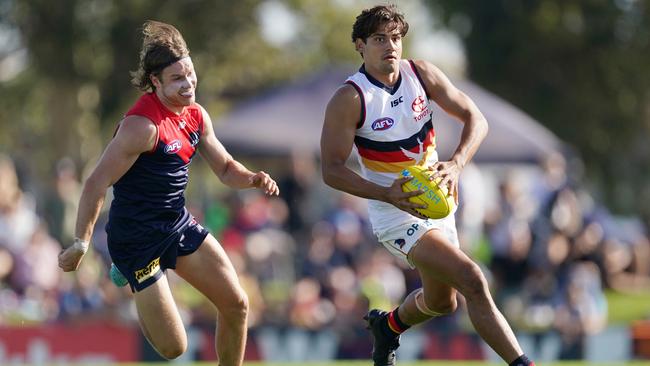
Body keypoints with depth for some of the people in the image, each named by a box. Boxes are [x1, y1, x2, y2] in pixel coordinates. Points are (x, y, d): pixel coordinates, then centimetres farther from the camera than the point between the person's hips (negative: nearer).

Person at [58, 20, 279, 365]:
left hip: (178, 223, 8)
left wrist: (253, 179, -6)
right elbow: (96, 184, -23)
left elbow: (225, 169, 16)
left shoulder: (195, 115, 3)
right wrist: (80, 245, -19)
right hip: (136, 239, -8)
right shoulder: (142, 125, -24)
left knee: (236, 304, 3)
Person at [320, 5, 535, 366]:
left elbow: (475, 119, -2)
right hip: (398, 214, -6)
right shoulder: (348, 100, -17)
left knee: (441, 302, 21)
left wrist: (455, 164, -22)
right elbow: (332, 170, -16)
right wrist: (388, 195, -29)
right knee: (473, 281, -22)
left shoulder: (422, 74, -4)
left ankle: (388, 325, 52)